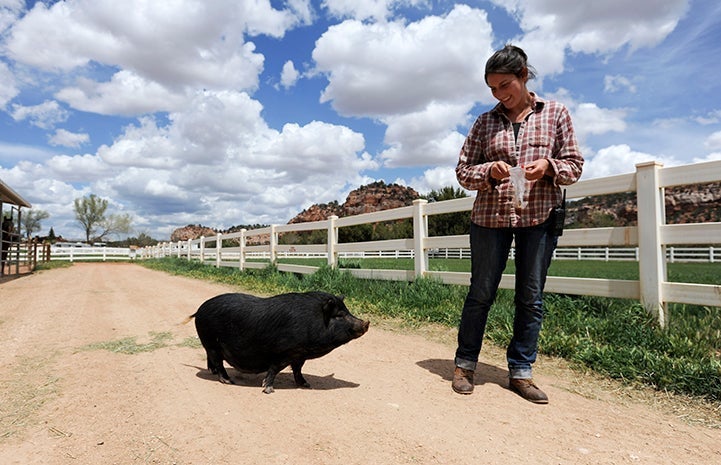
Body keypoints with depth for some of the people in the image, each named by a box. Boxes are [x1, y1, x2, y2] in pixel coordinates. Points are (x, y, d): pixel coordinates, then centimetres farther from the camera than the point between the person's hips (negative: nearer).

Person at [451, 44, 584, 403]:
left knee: (531, 298, 5)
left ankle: (521, 372, 18)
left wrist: (548, 166, -14)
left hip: (539, 216, 1)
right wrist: (490, 170, -13)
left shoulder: (555, 114, 7)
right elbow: (463, 170, 7)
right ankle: (465, 364, 19)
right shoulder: (485, 122, 8)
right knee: (481, 294, 5)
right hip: (490, 216, 0)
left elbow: (574, 165, 7)